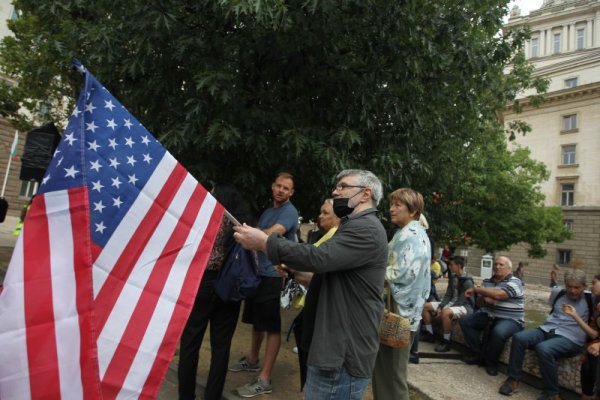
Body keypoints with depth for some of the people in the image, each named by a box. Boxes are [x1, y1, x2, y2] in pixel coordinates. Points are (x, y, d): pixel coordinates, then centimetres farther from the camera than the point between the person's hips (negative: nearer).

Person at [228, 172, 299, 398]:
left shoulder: (289, 212, -11)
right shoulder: (267, 212, 18)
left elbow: (272, 233, -27)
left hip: (274, 275, -9)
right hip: (258, 272, 9)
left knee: (272, 327, -2)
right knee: (257, 320, 22)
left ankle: (264, 380, 6)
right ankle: (252, 360, 40)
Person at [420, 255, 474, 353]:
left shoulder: (467, 281, -19)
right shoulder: (453, 277, 6)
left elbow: (461, 301, -22)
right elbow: (448, 295, 6)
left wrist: (443, 309, -24)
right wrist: (440, 307, -10)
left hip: (464, 306, -9)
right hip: (451, 304, 9)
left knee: (446, 313, -39)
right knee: (426, 306, 0)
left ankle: (446, 342, -23)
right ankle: (429, 334, 8)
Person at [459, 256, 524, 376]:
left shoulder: (514, 282, -11)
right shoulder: (487, 282, 10)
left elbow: (498, 294, -29)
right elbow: (478, 303, 12)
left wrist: (476, 289, -19)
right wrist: (484, 299, -14)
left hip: (510, 320, -7)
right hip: (488, 316, 7)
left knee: (498, 332, -36)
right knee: (464, 321, -8)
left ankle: (491, 361, -8)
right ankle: (478, 354, 0)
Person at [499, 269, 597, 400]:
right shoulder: (558, 293, 13)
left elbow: (594, 334, -6)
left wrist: (575, 316, -18)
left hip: (569, 339, -5)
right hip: (546, 330, 5)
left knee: (543, 348, -36)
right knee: (519, 337, -24)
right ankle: (513, 380, -13)